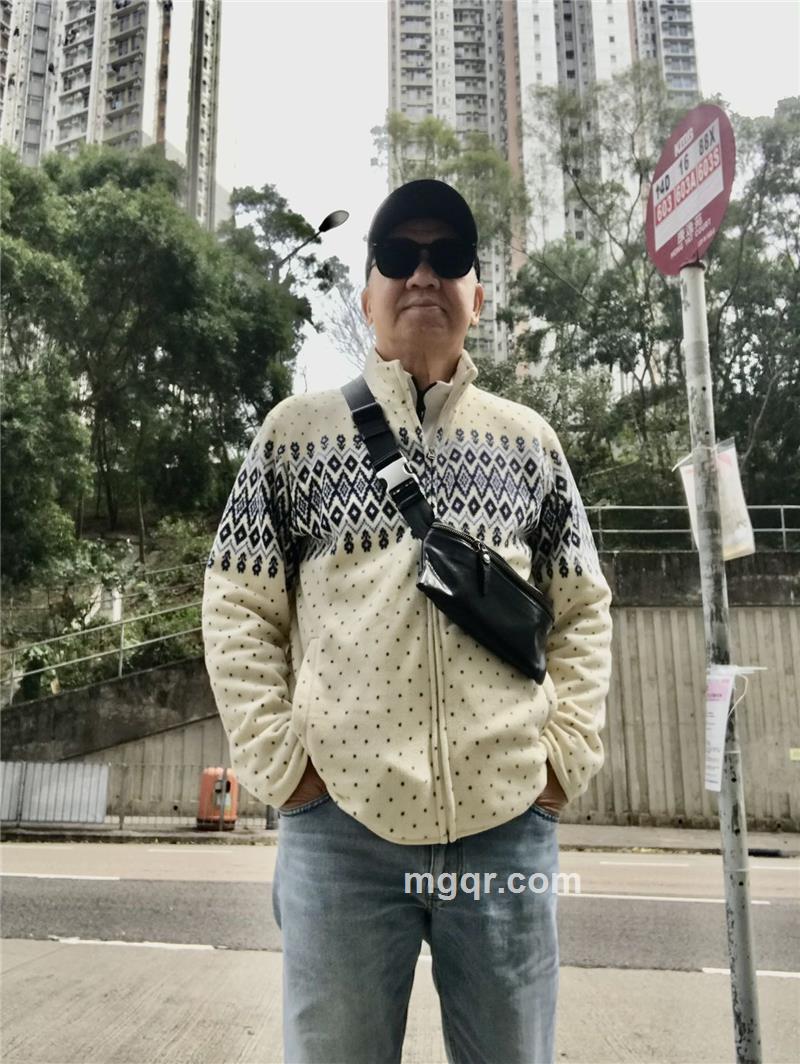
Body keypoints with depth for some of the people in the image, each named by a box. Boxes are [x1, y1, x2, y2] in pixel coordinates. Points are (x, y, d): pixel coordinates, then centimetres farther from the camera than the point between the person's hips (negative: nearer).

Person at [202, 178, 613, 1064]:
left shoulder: (528, 440, 9)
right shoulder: (296, 432, 3)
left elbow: (582, 610, 11)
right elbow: (237, 610, 2)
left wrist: (567, 752, 1)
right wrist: (280, 764, -5)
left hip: (510, 823, 2)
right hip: (340, 821, -1)